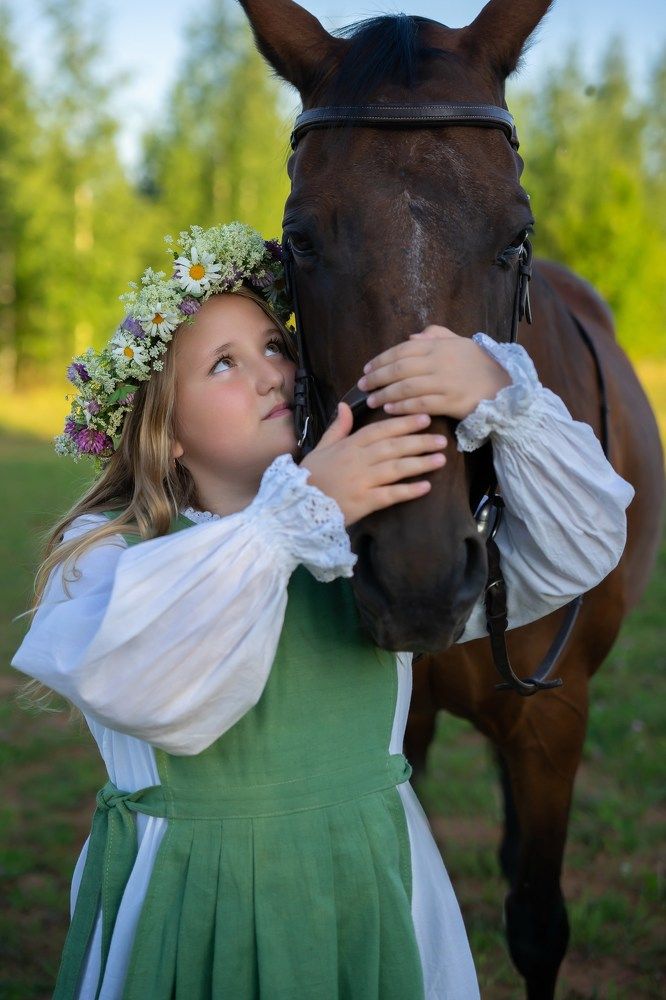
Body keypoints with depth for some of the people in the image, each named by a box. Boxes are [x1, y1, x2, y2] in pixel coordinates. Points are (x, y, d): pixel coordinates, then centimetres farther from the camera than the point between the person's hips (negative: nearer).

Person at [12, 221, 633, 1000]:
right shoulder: (107, 552, -7)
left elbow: (573, 555, -8)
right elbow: (143, 688, -28)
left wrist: (499, 395, -24)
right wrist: (297, 515, -29)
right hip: (183, 911, -2)